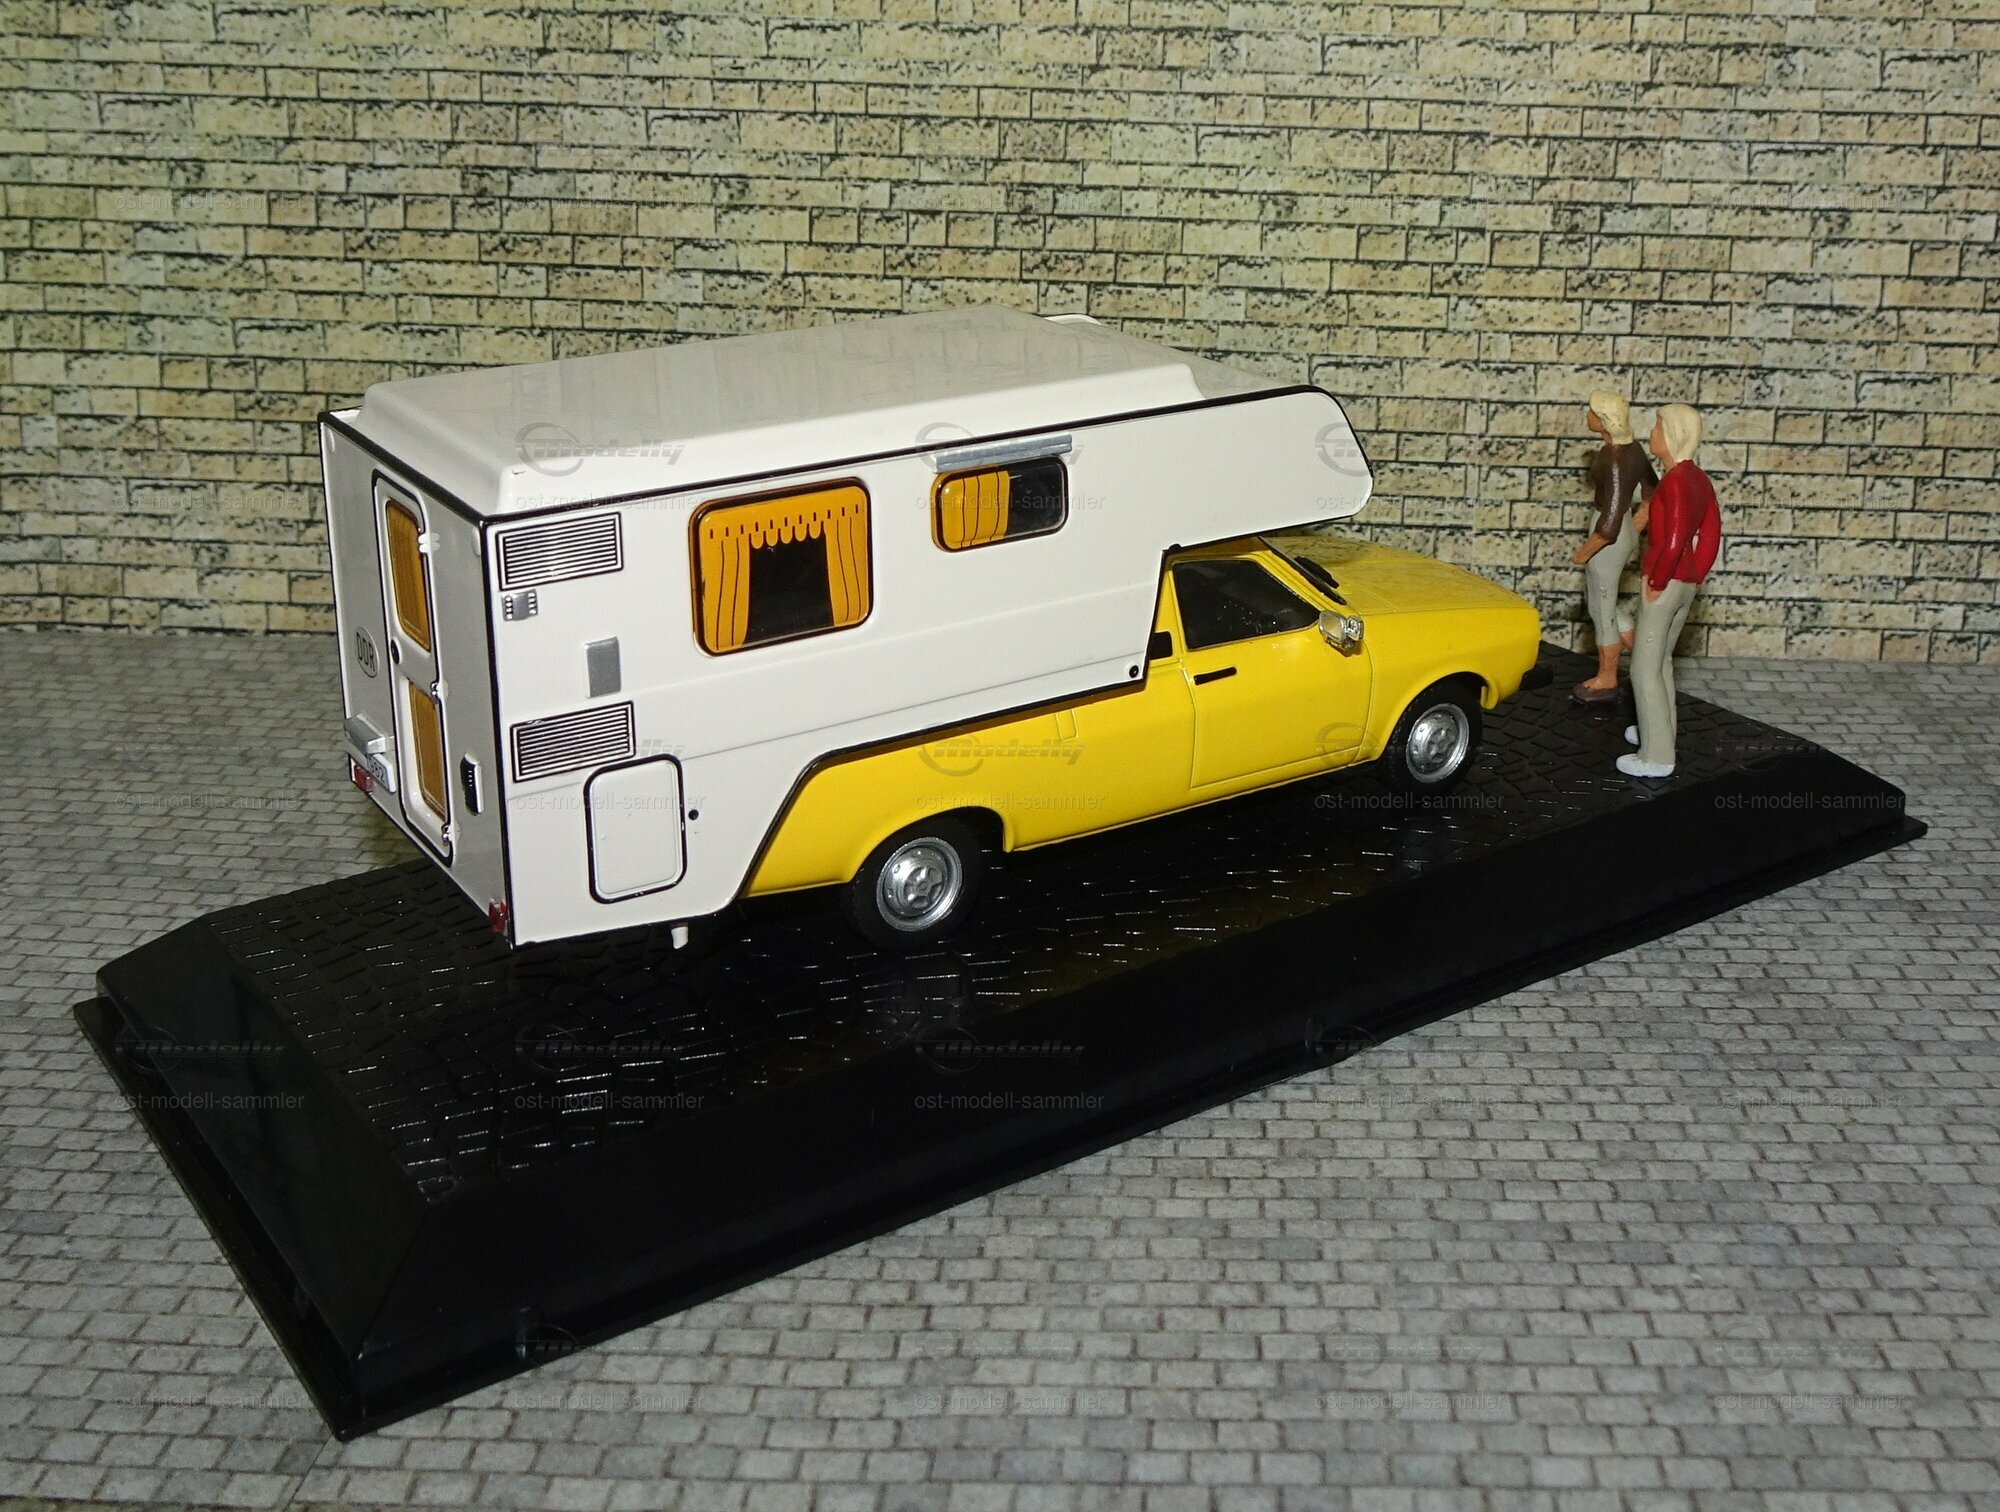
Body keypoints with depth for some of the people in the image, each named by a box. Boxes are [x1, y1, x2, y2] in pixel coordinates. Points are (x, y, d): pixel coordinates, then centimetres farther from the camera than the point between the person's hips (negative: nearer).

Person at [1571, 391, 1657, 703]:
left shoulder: (1613, 460, -26)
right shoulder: (1633, 449, 1)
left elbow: (1610, 520, -26)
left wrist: (1583, 553, -15)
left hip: (1610, 539, -9)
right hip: (1625, 532, 9)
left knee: (1602, 609, 7)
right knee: (1597, 600, 24)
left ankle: (1606, 681, 22)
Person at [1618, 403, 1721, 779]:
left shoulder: (1674, 481, -20)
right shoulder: (1699, 480, 7)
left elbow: (1674, 541, -26)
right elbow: (1710, 537, 11)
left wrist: (1656, 582, -16)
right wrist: (1695, 577, 15)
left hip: (1664, 583, -9)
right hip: (1686, 584, 9)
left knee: (1645, 668, -2)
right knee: (1660, 660, 23)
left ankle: (1657, 757, 1)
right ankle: (1659, 731, 36)